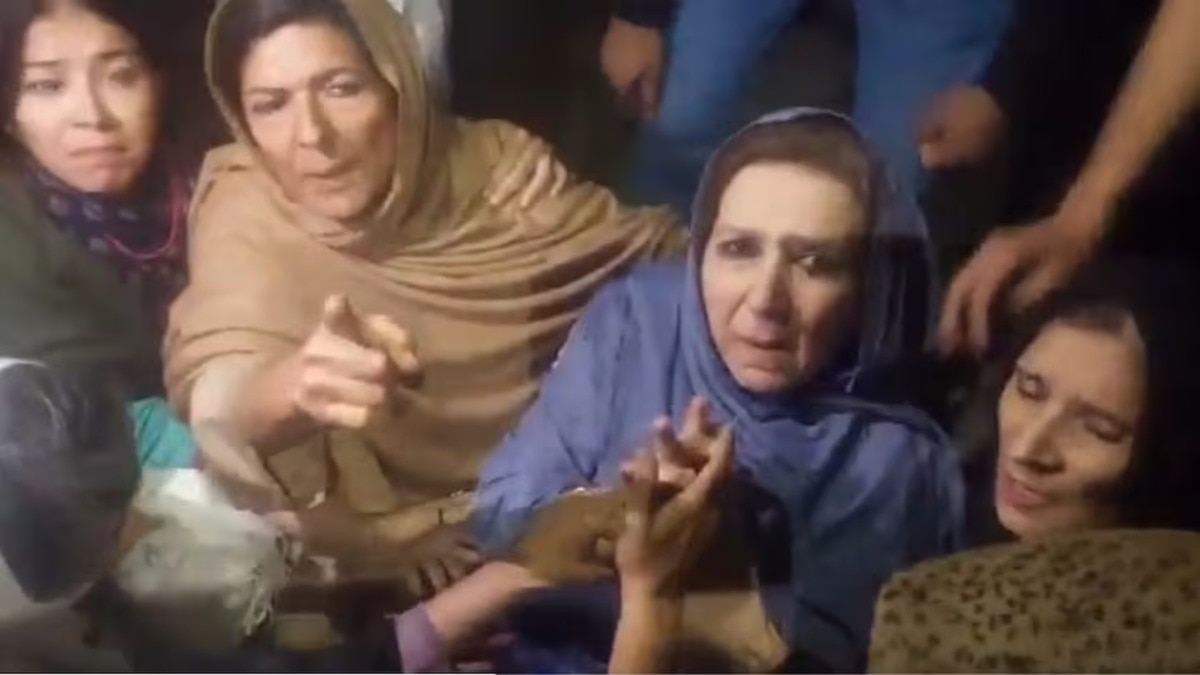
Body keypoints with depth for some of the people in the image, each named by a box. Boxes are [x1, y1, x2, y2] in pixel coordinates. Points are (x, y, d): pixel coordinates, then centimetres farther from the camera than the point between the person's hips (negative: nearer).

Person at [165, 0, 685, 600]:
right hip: (401, 558, -1)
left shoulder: (492, 165, -6)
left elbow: (668, 259, -3)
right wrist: (294, 385, -49)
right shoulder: (247, 215, -9)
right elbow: (218, 398, -26)